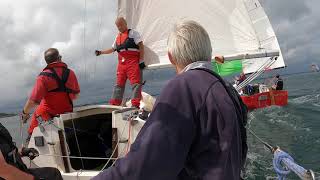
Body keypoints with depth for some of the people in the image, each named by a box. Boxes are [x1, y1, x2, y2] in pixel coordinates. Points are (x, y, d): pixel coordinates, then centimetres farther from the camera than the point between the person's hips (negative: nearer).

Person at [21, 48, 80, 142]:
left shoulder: (44, 76, -16)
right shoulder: (71, 73, -3)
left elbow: (34, 100, -19)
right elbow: (75, 95, 9)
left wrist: (25, 112, -2)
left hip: (47, 114, -5)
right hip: (67, 113, 5)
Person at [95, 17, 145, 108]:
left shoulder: (133, 33, 4)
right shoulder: (118, 37, 23)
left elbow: (141, 46, -4)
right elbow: (112, 49, 32)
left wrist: (141, 61, -11)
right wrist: (100, 52, 21)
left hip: (133, 62, -6)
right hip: (121, 63, 7)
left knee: (135, 83, -12)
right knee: (119, 84, 7)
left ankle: (135, 104, -13)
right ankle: (114, 104, 10)